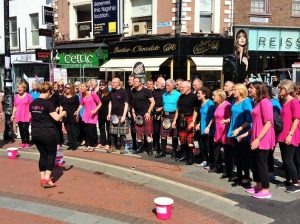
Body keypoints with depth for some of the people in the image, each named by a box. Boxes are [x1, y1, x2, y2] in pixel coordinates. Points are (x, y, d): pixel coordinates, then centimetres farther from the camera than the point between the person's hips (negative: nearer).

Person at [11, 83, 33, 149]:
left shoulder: (28, 95, -4)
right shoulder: (16, 96, 10)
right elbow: (15, 107, 15)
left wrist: (30, 114, -10)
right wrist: (13, 115, 10)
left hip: (26, 116, -4)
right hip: (19, 116, 4)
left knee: (26, 129, -4)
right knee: (21, 129, 7)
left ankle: (27, 143, 7)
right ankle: (23, 142, 15)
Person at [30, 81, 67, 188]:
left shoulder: (33, 103, 6)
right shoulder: (48, 103, -14)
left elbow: (31, 117, 18)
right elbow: (57, 118, -17)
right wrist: (62, 113, 2)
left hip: (35, 133, 6)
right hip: (47, 132, -6)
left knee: (43, 154, 15)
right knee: (52, 154, 6)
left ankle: (42, 178, 15)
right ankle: (47, 179, -2)